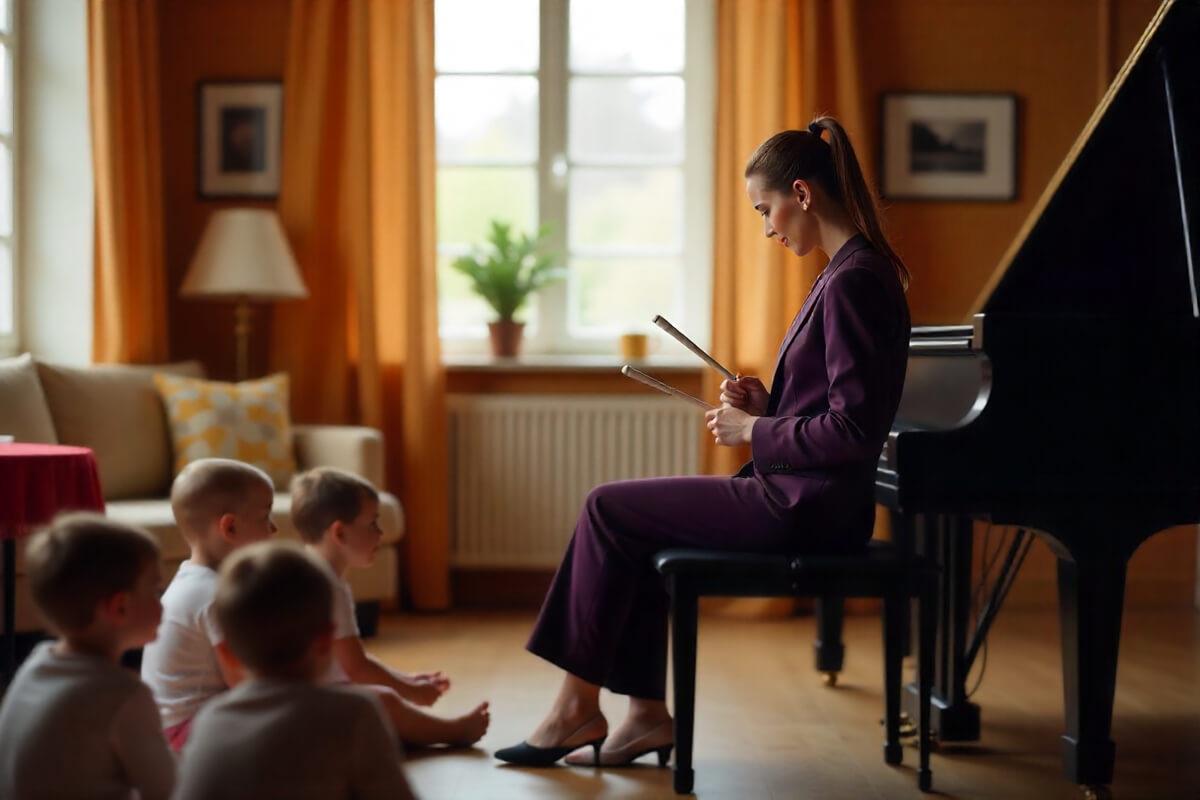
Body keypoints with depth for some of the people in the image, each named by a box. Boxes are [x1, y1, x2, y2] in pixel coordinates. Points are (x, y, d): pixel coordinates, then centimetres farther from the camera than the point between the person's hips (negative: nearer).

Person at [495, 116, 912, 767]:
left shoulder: (854, 281, -19)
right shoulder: (851, 271, 13)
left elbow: (852, 432, -24)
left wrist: (753, 431, -12)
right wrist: (767, 407, 5)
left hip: (804, 510, -10)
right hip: (803, 499, 10)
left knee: (606, 508, -2)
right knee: (633, 530, 13)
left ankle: (578, 706, 10)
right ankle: (647, 715, 13)